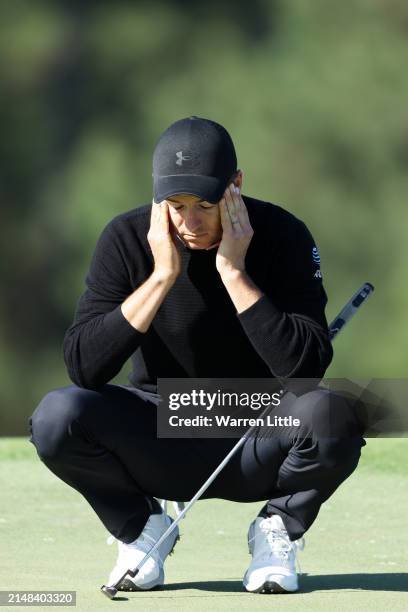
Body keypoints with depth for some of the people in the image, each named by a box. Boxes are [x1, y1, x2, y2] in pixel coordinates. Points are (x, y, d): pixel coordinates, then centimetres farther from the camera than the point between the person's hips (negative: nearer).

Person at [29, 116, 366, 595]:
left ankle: (278, 527, -2)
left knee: (329, 416, -34)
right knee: (57, 415, -27)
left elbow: (305, 370, -25)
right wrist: (163, 275, -25)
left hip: (255, 448, -1)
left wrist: (234, 271, -27)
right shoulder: (127, 238, -10)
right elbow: (83, 369, -20)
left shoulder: (282, 236, -13)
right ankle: (140, 525, 2)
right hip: (161, 441, 1)